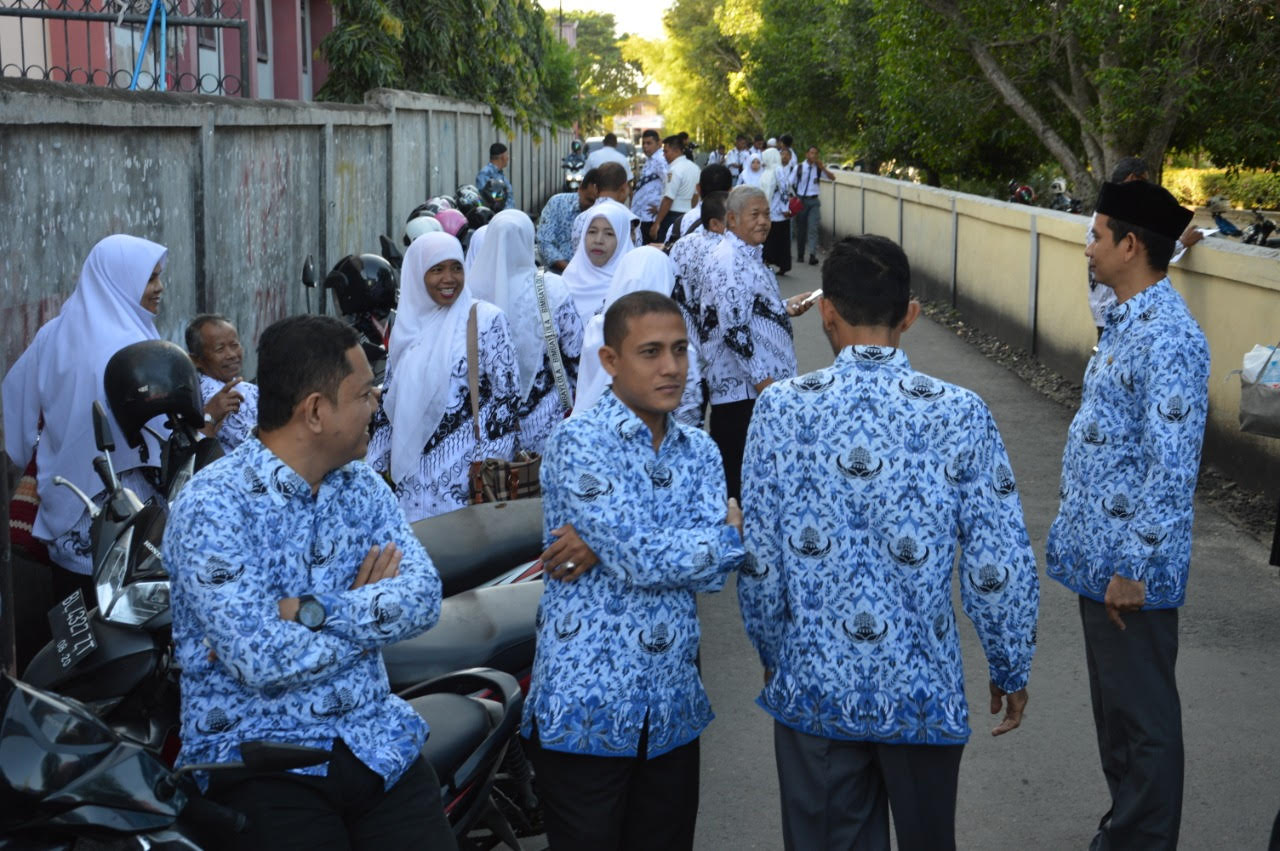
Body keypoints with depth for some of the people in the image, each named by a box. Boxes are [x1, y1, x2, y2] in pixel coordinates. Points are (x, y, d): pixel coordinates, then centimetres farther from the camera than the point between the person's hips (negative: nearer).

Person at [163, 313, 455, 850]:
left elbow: (423, 598, -5)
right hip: (259, 758, -5)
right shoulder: (212, 505, -11)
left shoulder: (362, 487, 9)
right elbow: (261, 660, -20)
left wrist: (309, 611, -18)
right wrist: (370, 609, -6)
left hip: (376, 743, 5)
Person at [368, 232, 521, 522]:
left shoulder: (486, 319, -4)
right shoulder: (406, 326, 9)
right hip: (411, 470, 4)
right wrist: (378, 465, 14)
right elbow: (388, 403, 16)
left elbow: (506, 396, -6)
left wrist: (489, 466, -11)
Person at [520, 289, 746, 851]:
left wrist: (605, 551, -16)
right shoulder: (578, 444, -11)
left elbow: (715, 572, -5)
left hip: (673, 712, 6)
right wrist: (733, 532, -5)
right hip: (586, 709, -6)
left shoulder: (699, 453, 9)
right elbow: (641, 561, -21)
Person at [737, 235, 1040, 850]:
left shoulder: (781, 408, -10)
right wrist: (1011, 672, 6)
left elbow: (758, 561, -7)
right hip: (922, 688, 0)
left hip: (813, 686, 1)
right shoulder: (960, 414, -11)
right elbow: (999, 570, -10)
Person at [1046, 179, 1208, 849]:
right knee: (1112, 701, 20)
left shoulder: (1168, 339, -22)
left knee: (1142, 716, 4)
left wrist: (1133, 568, -23)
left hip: (1130, 565, -10)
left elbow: (1172, 468, -25)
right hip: (1099, 551, 10)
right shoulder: (1126, 321, 10)